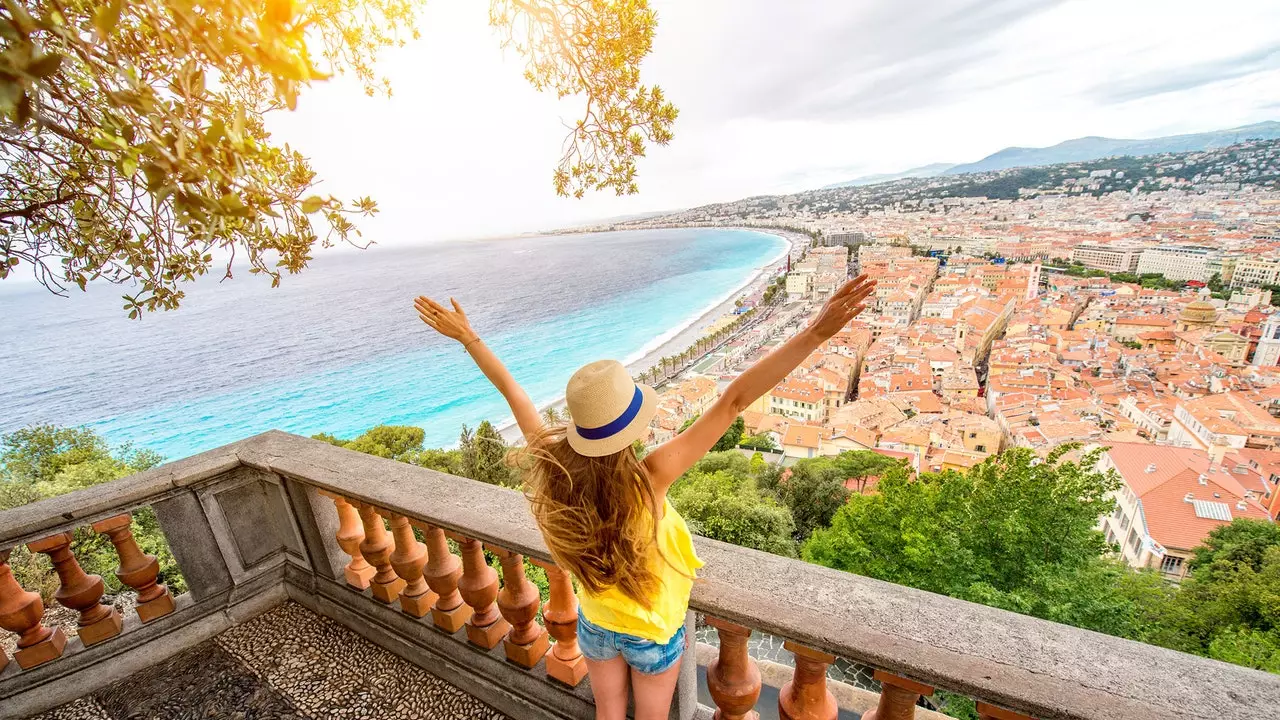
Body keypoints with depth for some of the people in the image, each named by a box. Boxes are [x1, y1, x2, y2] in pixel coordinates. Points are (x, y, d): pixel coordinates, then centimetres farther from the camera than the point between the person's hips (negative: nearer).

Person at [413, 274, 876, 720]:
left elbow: (512, 391, -18)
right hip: (653, 633, -2)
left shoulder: (551, 466, -29)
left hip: (595, 624, 3)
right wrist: (816, 332, -43)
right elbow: (733, 402, -45)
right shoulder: (648, 480, -40)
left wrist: (466, 336, -3)